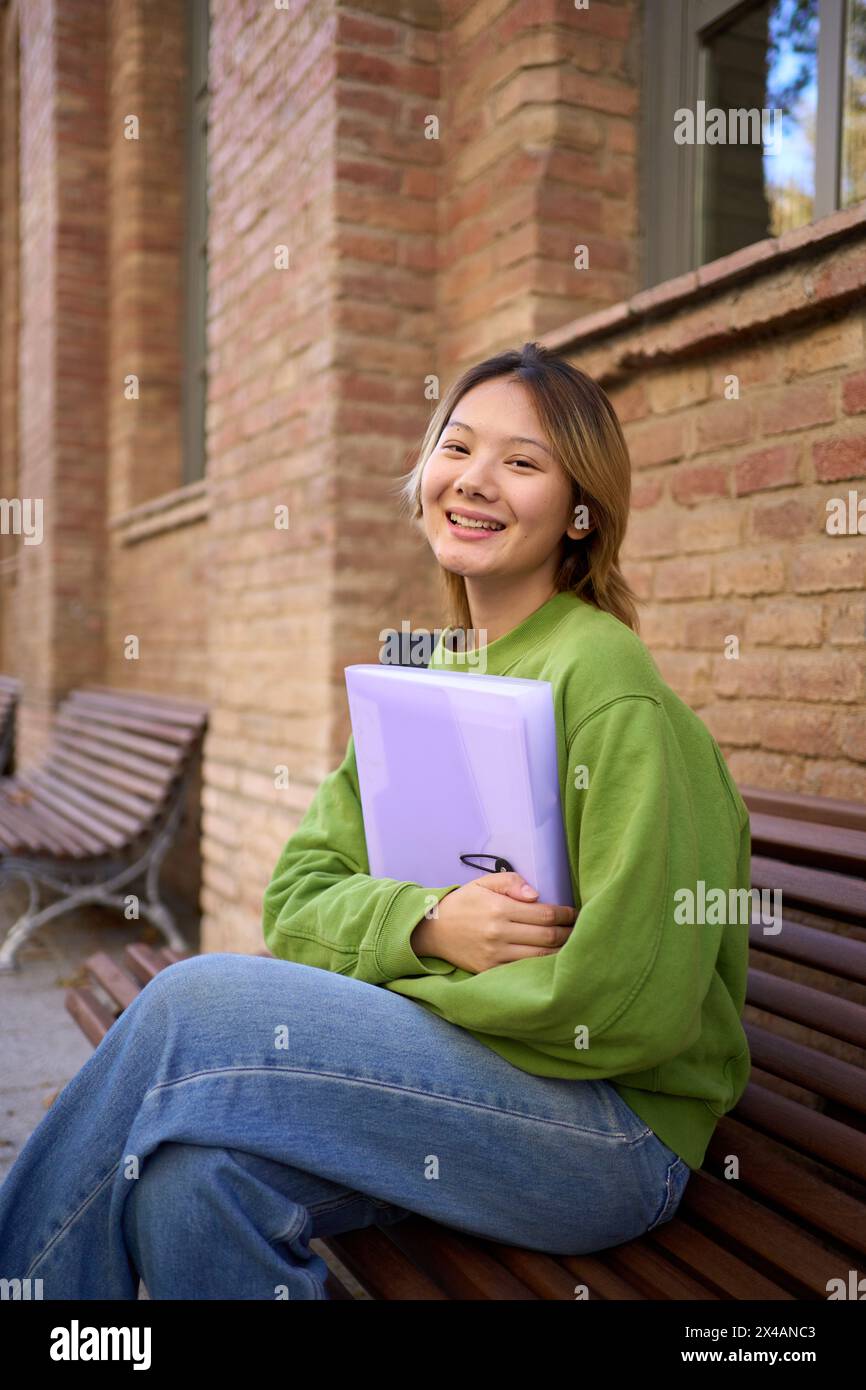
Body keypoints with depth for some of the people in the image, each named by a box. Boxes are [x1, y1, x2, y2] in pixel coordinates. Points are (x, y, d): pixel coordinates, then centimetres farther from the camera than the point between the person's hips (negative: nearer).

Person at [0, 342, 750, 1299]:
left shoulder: (604, 677, -14)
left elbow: (627, 1008, -18)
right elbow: (295, 904, 5)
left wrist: (389, 967, -9)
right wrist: (427, 924, -16)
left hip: (614, 1126, -5)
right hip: (450, 1080, 5)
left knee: (196, 1004, -19)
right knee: (192, 1177, -23)